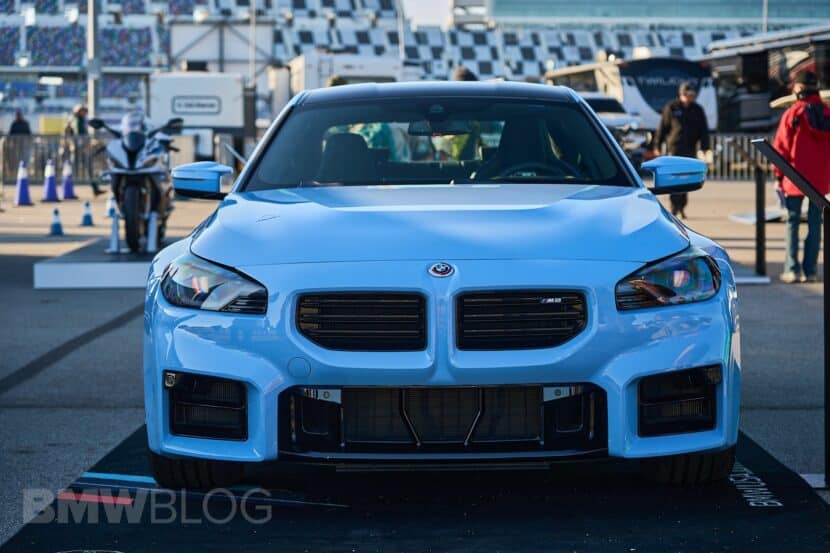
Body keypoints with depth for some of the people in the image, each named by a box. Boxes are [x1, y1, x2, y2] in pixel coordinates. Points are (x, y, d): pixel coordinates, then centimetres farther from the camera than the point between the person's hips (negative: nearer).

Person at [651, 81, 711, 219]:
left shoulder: (697, 110, 9)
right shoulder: (671, 108, 1)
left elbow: (703, 130, 9)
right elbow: (662, 128, 4)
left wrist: (705, 148, -1)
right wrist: (656, 146, 3)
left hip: (690, 149, 3)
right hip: (674, 148, -3)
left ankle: (681, 207, 17)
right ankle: (674, 207, -12)